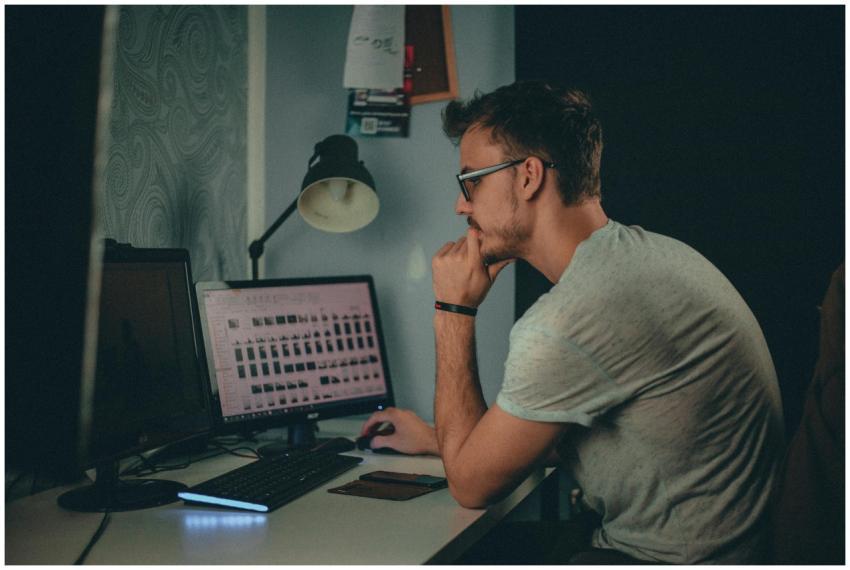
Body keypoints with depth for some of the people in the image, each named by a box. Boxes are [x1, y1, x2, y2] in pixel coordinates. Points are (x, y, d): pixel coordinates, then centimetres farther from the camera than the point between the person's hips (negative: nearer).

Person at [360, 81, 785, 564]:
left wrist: (453, 310, -8)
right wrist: (437, 438, 18)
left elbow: (472, 482, -12)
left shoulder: (571, 320, -26)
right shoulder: (645, 250, 3)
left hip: (665, 557, -8)